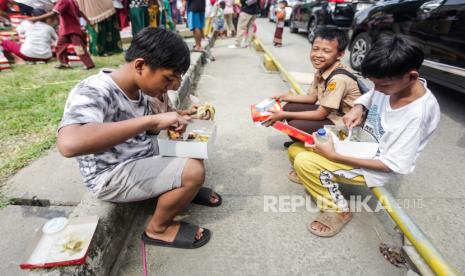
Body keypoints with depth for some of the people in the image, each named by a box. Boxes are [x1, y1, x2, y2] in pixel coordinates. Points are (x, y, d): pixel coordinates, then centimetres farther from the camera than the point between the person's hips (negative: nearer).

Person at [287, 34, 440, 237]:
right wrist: (357, 108, -12)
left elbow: (395, 165, -25)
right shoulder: (390, 83, -9)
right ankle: (317, 175, 23)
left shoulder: (420, 113, -28)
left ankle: (338, 210, -3)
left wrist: (335, 156, -30)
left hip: (376, 168, -7)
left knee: (304, 162, -24)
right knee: (295, 150, -4)